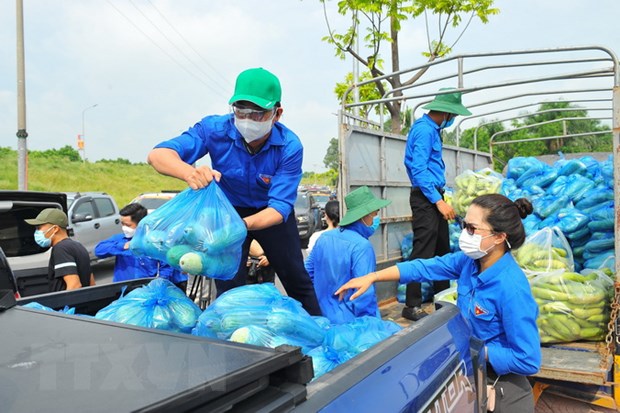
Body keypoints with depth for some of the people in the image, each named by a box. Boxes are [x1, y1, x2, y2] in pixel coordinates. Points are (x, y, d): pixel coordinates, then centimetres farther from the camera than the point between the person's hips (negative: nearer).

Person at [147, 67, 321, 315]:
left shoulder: (290, 147, -30)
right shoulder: (215, 129, -28)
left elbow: (279, 207, -34)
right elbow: (158, 155, -37)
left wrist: (242, 225, -54)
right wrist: (189, 172, -60)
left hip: (270, 213, 0)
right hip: (229, 210, 0)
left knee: (296, 279, 11)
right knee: (229, 287, 1)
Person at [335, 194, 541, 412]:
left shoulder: (512, 288, -30)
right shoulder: (470, 260, -10)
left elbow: (528, 361, -25)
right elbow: (423, 267, -4)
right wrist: (371, 277, -7)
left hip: (496, 381, -6)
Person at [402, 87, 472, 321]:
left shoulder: (431, 129, 16)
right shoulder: (424, 130, -14)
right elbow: (419, 169, -22)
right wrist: (438, 201, -25)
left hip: (435, 197, 11)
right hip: (425, 197, -11)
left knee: (443, 249, 16)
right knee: (423, 252, -9)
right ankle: (412, 306, -2)